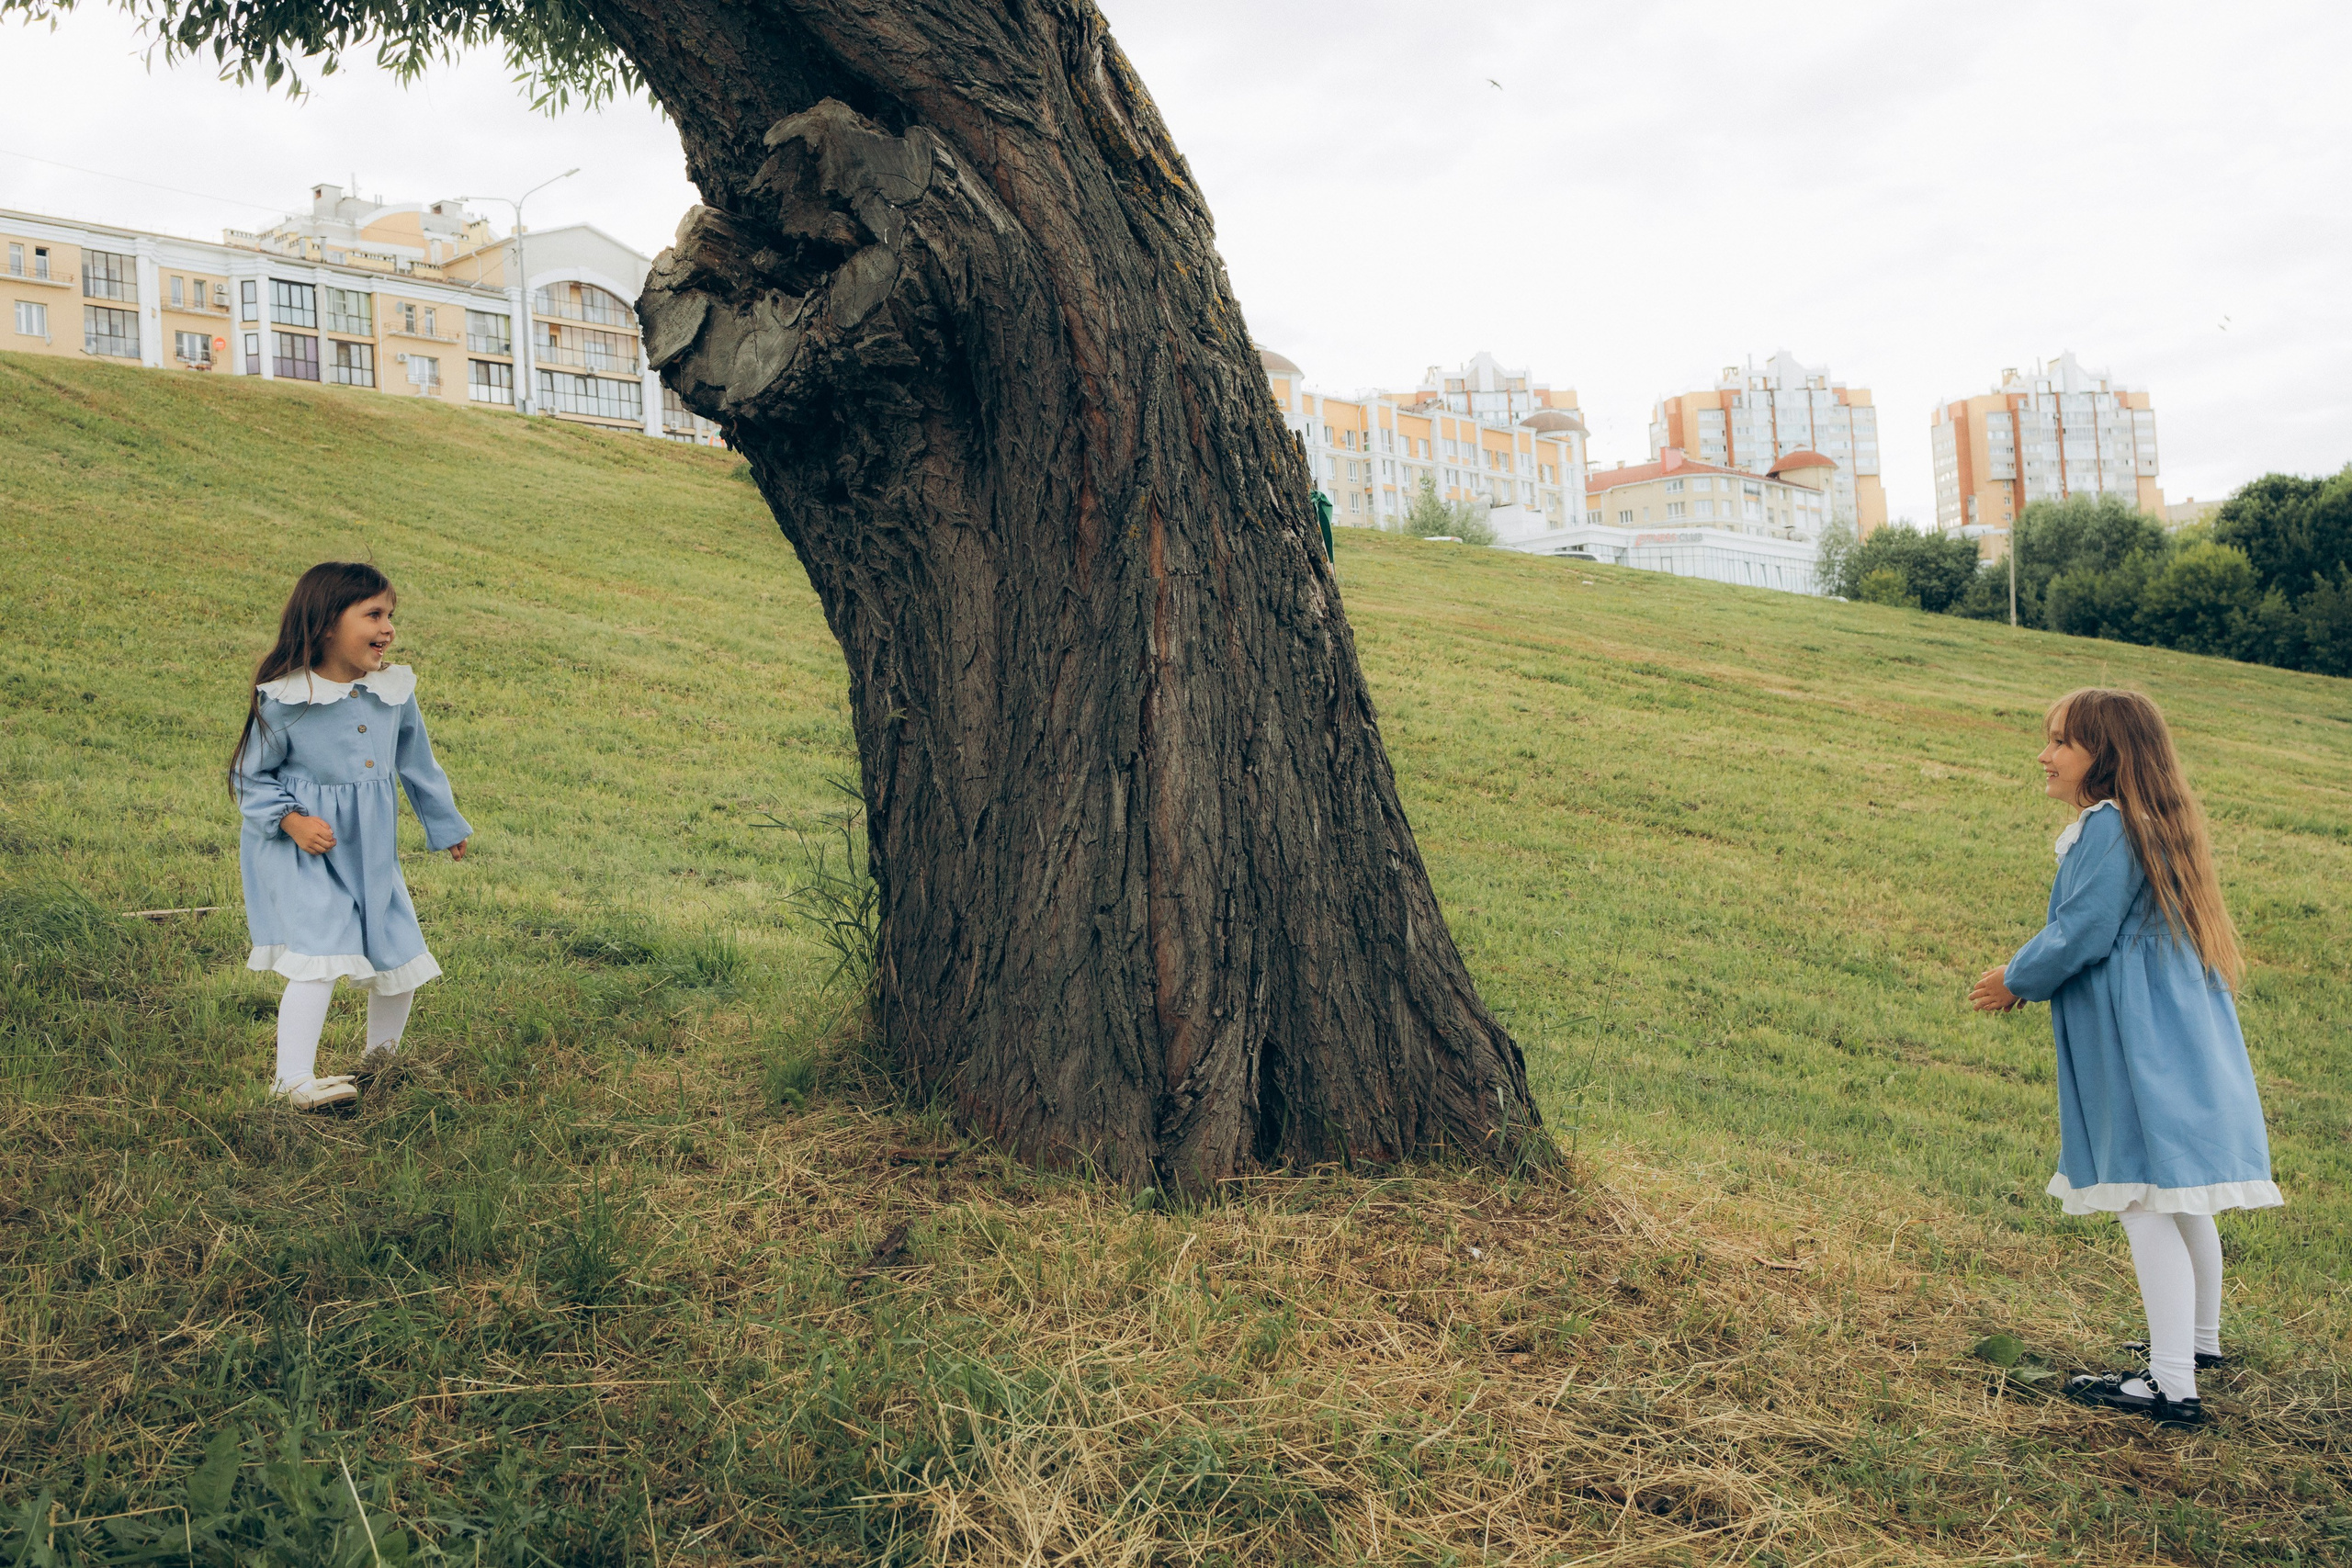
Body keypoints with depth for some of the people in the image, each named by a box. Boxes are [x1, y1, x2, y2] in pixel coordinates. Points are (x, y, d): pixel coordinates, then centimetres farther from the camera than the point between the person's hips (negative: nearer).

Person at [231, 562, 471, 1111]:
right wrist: (292, 820, -20)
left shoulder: (394, 691, -2)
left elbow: (418, 764, 14)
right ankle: (293, 1079, -9)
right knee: (319, 958, -17)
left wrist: (447, 827, 23)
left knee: (401, 961, 11)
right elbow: (251, 778, -5)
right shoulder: (283, 700, -16)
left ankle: (380, 1055, 34)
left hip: (373, 855, 6)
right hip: (303, 855, -6)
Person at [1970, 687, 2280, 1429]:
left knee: (2147, 1208, -7)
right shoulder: (2155, 824, 14)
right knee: (2180, 1200, 23)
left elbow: (2081, 935, -17)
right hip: (2180, 1025, 10)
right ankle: (2199, 1340, 38)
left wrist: (2018, 980, -1)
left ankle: (2172, 1386, -4)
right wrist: (2034, 975, 17)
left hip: (2140, 1038, -10)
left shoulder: (2108, 826, -17)